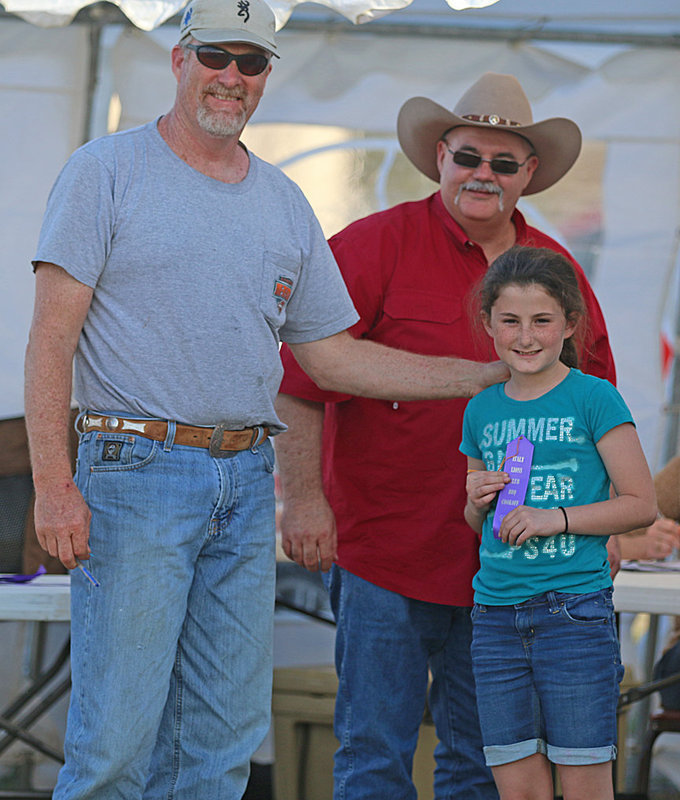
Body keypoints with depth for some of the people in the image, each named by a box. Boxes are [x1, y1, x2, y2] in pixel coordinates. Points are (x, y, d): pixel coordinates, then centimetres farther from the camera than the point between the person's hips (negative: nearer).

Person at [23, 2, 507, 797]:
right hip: (136, 470, -6)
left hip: (247, 484, 6)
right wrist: (52, 484, -16)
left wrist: (493, 376, 15)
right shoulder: (108, 171, -1)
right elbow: (51, 338, -6)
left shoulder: (284, 204, 16)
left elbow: (331, 355, 19)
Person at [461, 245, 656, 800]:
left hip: (575, 609, -5)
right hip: (496, 616, 5)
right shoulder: (482, 411, 12)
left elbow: (641, 504, -6)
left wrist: (554, 519, -15)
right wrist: (479, 501, 1)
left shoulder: (593, 399, -4)